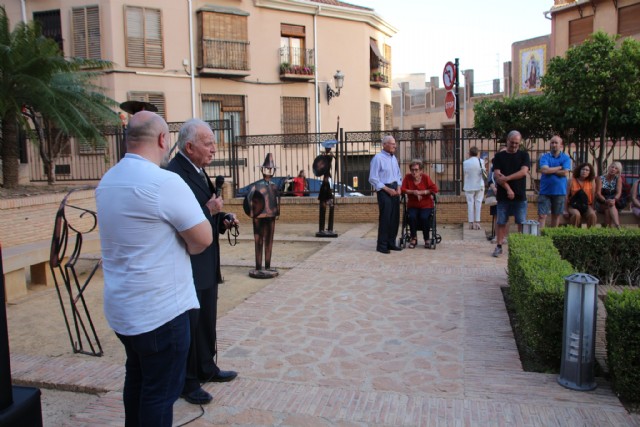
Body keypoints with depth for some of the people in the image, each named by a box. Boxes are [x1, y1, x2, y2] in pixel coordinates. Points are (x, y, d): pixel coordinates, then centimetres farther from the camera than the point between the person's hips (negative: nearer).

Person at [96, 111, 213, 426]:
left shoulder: (106, 181, 6)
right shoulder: (164, 182, -20)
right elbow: (203, 238, -16)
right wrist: (185, 247, 3)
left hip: (121, 306, 8)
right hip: (160, 309, -8)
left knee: (137, 378, 22)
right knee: (161, 390, 5)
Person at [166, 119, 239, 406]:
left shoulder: (198, 171, 11)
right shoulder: (174, 175, -21)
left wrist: (223, 220, 2)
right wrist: (210, 211, -22)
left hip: (206, 263, 10)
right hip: (189, 266, -10)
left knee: (207, 320, 21)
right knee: (189, 323, 5)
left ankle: (206, 368, 38)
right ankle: (187, 382, 22)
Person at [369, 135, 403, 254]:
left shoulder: (394, 158, 14)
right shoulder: (378, 158, -9)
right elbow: (373, 178, -13)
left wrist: (399, 187, 3)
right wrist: (388, 190, -15)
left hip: (394, 189, 7)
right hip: (383, 190, -7)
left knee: (395, 217, 8)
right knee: (385, 218, -7)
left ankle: (391, 243, 18)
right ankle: (382, 245, 1)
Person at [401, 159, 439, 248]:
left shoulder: (425, 177, -6)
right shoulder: (407, 177, -2)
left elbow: (435, 189, -10)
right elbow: (403, 189, -8)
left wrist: (422, 192, -14)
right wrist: (413, 192, -18)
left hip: (426, 205, -1)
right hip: (412, 205, 1)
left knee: (424, 217, -29)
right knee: (412, 217, -29)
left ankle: (427, 239, -6)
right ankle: (414, 238, -6)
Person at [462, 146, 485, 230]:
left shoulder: (465, 162, -8)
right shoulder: (481, 161, -6)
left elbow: (465, 173, -1)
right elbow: (484, 172, 3)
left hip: (469, 186, 0)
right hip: (480, 186, 1)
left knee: (470, 204, 4)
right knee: (478, 204, 5)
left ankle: (471, 223, 2)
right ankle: (477, 223, 2)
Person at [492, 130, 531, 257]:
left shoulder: (524, 155, 6)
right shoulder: (499, 156, 5)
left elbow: (523, 172, -10)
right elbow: (497, 175, -6)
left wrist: (506, 178, -18)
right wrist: (508, 189, -15)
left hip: (520, 196, 0)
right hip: (503, 195, 0)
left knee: (522, 223, 2)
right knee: (501, 222, 4)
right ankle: (499, 246, 9)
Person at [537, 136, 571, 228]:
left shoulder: (566, 158, 3)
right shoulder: (545, 157, 3)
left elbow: (565, 173, -11)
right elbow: (544, 170, -15)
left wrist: (550, 170, -7)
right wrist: (560, 167, -7)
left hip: (560, 192, 1)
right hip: (545, 191, -1)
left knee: (556, 215, 12)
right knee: (542, 215, -6)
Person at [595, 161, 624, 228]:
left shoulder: (618, 179, 5)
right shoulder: (601, 178, 0)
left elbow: (619, 192, -8)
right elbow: (598, 193, -10)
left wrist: (614, 200, -31)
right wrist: (606, 201, -29)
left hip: (615, 203, 1)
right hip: (601, 204, -1)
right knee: (610, 205, -33)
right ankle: (618, 227, -44)